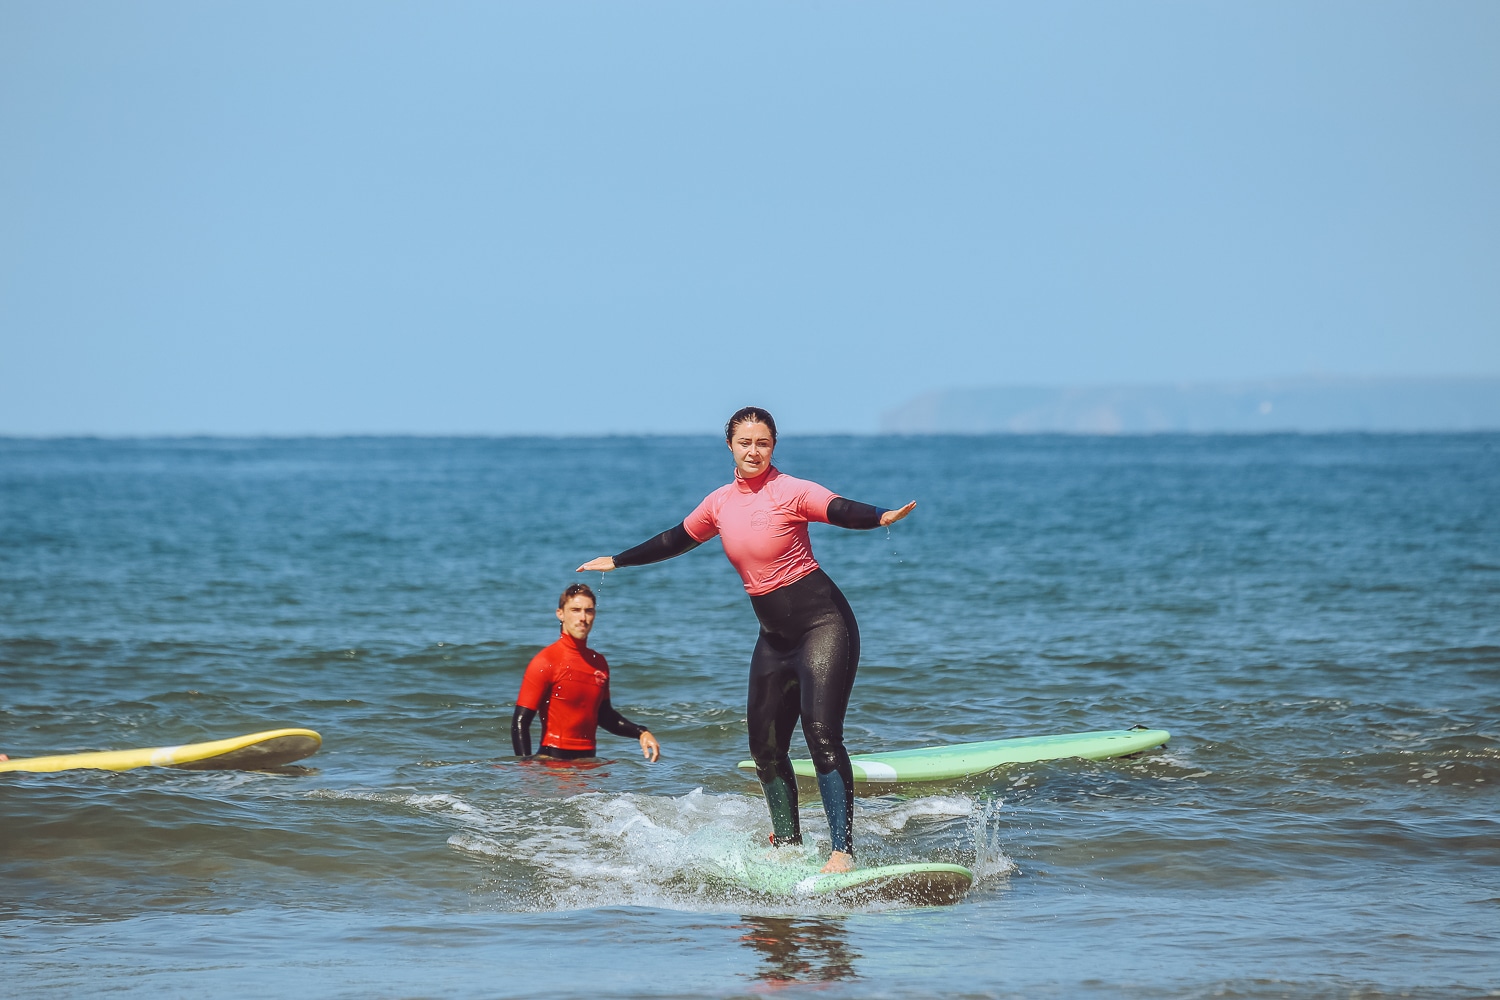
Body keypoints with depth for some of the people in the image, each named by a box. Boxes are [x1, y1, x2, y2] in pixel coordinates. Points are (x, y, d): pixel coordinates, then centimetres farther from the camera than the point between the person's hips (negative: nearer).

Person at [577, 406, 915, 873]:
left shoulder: (790, 492, -11)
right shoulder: (721, 503, 8)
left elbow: (842, 511, -27)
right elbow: (676, 540, 25)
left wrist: (881, 517, -49)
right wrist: (617, 561, 34)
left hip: (822, 624, -7)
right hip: (775, 637, 7)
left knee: (822, 733, -20)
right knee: (765, 747, 9)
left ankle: (843, 851, -23)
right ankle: (788, 845, 24)